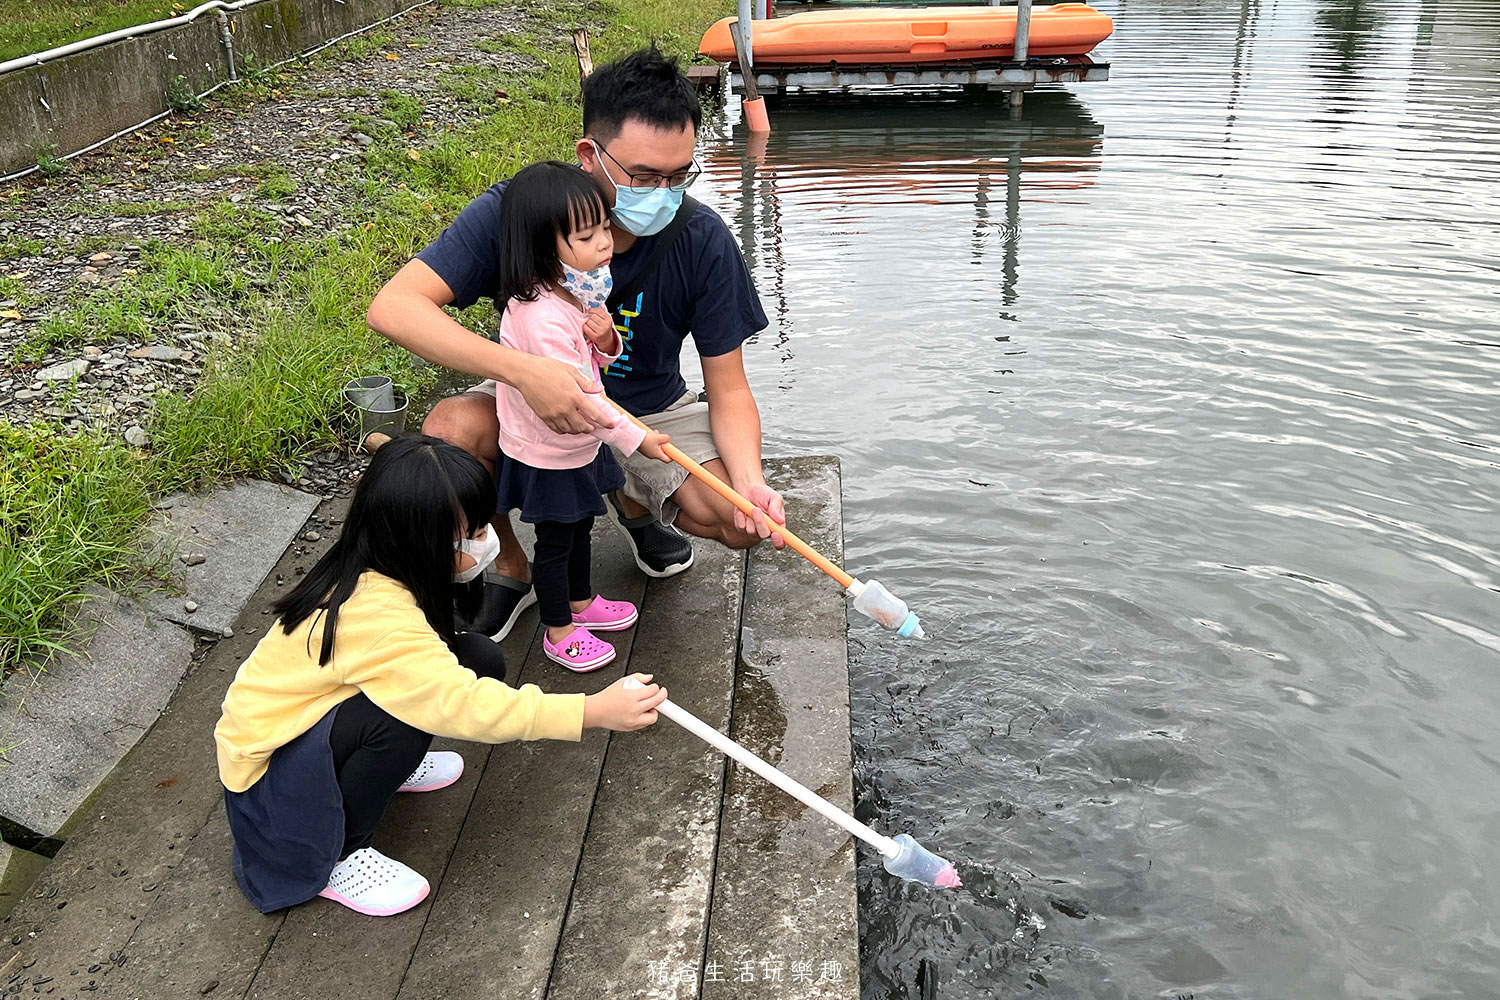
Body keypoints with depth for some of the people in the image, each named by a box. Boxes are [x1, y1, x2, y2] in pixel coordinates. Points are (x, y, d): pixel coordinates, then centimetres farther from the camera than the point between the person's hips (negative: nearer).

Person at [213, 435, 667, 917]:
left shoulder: (371, 569, -11)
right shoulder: (377, 617, -37)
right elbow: (464, 704, -43)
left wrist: (472, 548, -22)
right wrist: (595, 711, -45)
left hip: (309, 719, 8)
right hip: (268, 764, -8)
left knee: (479, 659, -9)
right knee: (407, 712, -37)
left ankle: (386, 767, 14)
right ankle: (332, 859, -12)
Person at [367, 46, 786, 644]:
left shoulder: (702, 241, -21)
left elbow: (728, 390, -15)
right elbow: (392, 307, -36)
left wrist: (750, 479, -36)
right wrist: (523, 371, -50)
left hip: (651, 409, 1)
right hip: (533, 398, -1)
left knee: (744, 523, -21)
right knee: (450, 430, -33)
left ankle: (632, 504, 15)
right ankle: (509, 569, -2)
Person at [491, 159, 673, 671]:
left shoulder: (575, 288, -3)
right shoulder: (542, 316, -34)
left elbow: (597, 359, 8)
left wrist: (605, 338, -16)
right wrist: (635, 437, -25)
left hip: (579, 446, 9)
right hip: (547, 458, -9)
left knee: (579, 527, 26)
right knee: (555, 541, 10)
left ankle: (580, 602, 48)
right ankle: (558, 631, 30)